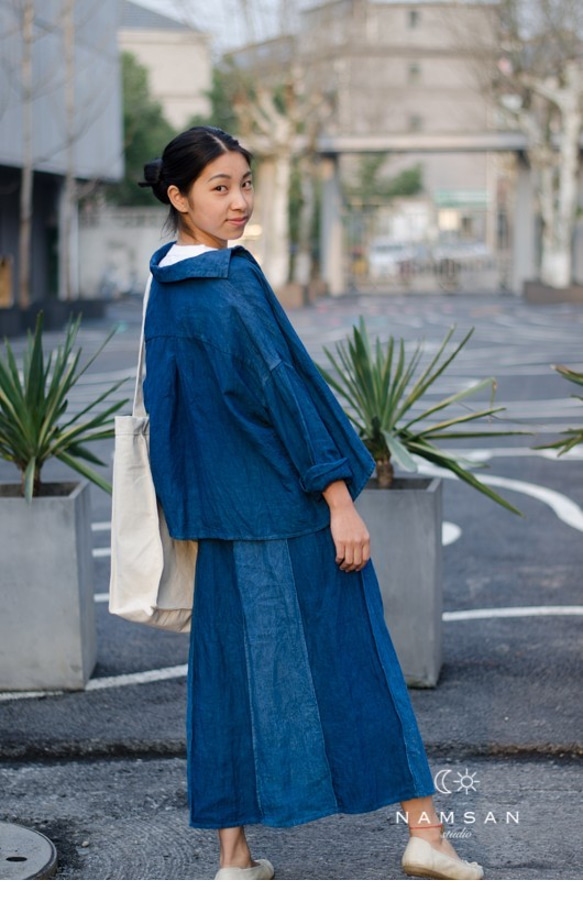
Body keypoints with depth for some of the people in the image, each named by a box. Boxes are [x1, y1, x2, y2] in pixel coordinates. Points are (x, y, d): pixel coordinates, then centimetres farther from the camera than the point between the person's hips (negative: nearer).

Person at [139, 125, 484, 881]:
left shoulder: (167, 285, 10)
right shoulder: (229, 287, -17)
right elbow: (280, 393, -20)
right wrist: (338, 496, -18)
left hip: (224, 514, 8)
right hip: (287, 508, -8)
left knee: (233, 669, 10)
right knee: (352, 657, 1)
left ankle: (235, 854, 12)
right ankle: (423, 829, 9)